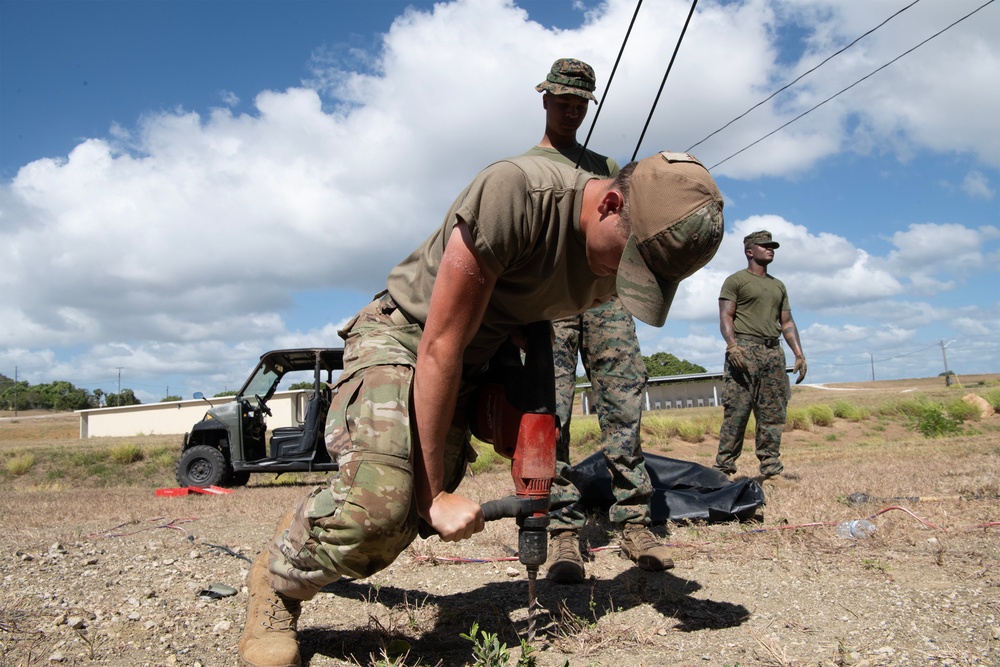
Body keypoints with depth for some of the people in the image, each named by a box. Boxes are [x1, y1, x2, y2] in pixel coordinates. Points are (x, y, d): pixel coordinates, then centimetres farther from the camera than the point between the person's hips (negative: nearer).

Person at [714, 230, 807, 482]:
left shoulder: (778, 286, 25)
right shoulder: (736, 281, 6)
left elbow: (787, 322, 21)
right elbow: (725, 317, -5)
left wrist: (799, 354, 10)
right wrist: (732, 345, -21)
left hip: (773, 351, 6)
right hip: (745, 349, -6)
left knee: (773, 413, 3)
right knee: (737, 410, -11)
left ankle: (771, 466, 7)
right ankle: (724, 465, -8)